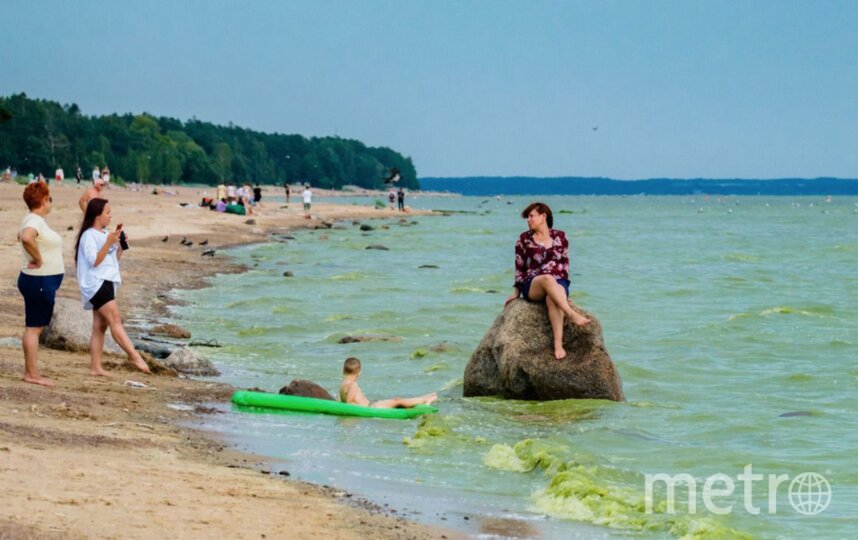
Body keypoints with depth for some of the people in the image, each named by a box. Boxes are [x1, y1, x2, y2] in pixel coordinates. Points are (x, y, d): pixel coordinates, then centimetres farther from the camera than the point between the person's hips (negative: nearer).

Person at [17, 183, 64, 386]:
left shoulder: (34, 220, 13)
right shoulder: (34, 220, -18)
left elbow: (22, 236, 34)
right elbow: (26, 238, -39)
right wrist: (38, 259, -25)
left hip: (44, 282, 10)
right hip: (40, 281, -10)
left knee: (36, 327, 12)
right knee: (34, 327, -6)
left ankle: (31, 373, 17)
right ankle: (31, 374, -3)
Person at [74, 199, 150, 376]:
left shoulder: (105, 234, 18)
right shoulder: (89, 235, -9)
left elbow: (114, 259, 23)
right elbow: (94, 261, -17)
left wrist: (120, 247, 6)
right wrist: (108, 243, -23)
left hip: (106, 283, 10)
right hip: (96, 284, -10)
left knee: (100, 326, 7)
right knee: (115, 321, -17)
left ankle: (95, 367, 7)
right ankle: (135, 356, -25)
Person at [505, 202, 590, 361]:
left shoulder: (559, 236, 11)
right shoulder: (524, 239, 9)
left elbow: (565, 262, 14)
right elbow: (519, 267, 10)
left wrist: (563, 280, 2)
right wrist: (516, 292, 7)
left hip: (558, 282, 0)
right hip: (532, 285, 0)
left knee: (552, 298, -37)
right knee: (548, 279, -38)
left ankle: (558, 343, -52)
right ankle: (572, 314, -54)